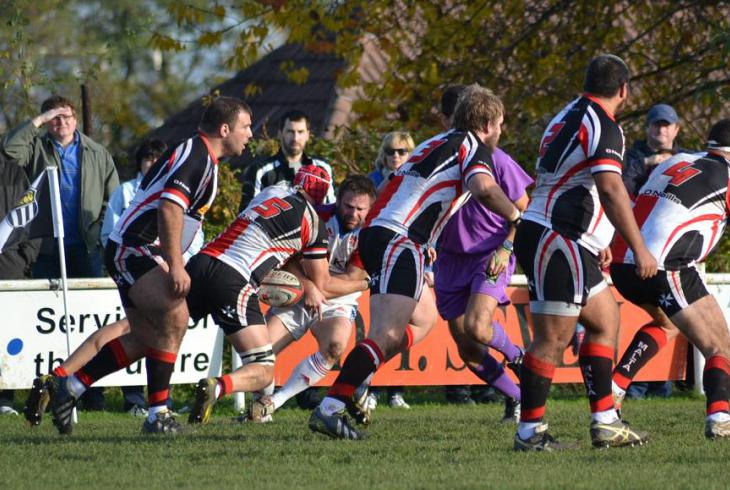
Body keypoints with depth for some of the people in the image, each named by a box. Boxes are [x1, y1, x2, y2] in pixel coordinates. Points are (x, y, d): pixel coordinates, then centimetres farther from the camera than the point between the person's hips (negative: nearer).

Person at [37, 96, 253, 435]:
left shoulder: (202, 157, 19)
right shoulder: (195, 154, -14)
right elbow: (169, 206, -26)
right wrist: (175, 264, -30)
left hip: (133, 254, 11)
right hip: (133, 248, -11)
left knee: (146, 338, 9)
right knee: (175, 318, -23)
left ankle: (67, 385, 16)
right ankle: (157, 413, -20)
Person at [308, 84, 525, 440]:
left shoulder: (436, 143, 26)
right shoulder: (474, 147, 0)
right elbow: (483, 188, -22)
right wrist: (516, 218, -8)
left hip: (375, 233, 10)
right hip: (398, 241, -10)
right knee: (387, 337, -18)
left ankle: (355, 384, 17)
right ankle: (329, 409, -30)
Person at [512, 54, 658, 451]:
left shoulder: (569, 117, 19)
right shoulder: (604, 127, -11)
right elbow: (610, 190, -23)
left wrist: (595, 242, 33)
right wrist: (639, 249, -22)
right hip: (556, 242, -10)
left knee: (605, 320, 14)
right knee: (553, 340, -8)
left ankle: (605, 422, 12)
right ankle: (528, 432, -5)